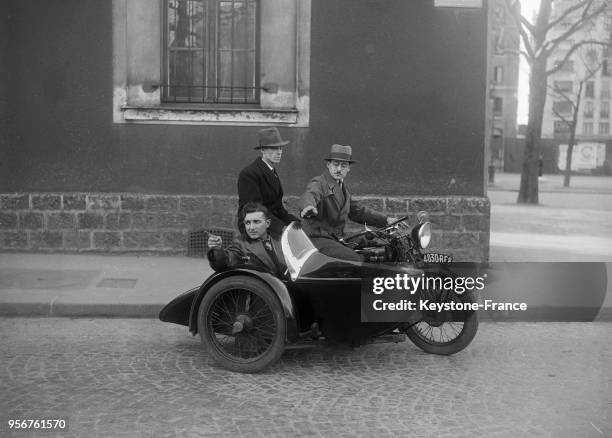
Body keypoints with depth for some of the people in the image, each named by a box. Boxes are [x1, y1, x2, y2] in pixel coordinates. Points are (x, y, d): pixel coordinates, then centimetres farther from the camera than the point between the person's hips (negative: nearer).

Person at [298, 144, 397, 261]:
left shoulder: (343, 188, 20)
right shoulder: (319, 183, -9)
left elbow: (357, 211, 25)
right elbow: (308, 196, -31)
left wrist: (386, 220, 16)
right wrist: (308, 206, -56)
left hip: (336, 239, 9)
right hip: (318, 239, -9)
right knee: (356, 260, -25)